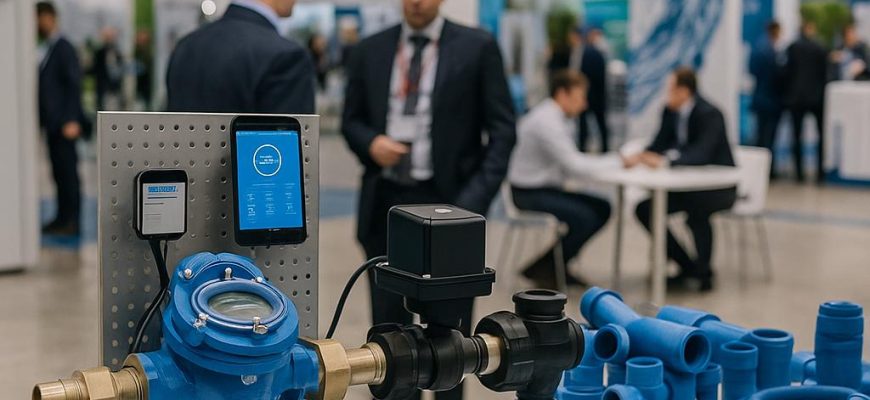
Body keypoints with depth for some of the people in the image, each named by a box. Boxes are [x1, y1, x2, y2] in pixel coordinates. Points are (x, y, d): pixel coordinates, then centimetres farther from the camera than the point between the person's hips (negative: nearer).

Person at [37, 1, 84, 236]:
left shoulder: (64, 48, -9)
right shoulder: (44, 49, 15)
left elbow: (74, 85, -13)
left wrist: (72, 120, -18)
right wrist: (42, 118, 12)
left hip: (63, 123, -8)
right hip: (51, 123, 8)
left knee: (68, 171, -3)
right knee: (59, 172, 11)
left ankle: (71, 223, 2)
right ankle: (62, 219, 16)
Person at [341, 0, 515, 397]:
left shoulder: (477, 47, -1)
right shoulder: (369, 50, 8)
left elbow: (501, 129, -2)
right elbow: (351, 121, 14)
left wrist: (475, 199, -12)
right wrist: (370, 142, -10)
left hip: (446, 200, -3)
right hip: (384, 201, 3)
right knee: (388, 323, 10)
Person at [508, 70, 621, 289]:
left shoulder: (564, 119, 9)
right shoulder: (546, 121, -21)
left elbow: (572, 160, 10)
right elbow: (573, 166, -25)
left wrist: (615, 159, -4)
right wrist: (618, 162, -18)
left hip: (548, 188, 10)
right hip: (529, 194, -10)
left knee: (601, 208, 2)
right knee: (584, 217, -24)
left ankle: (556, 263, 9)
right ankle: (542, 267, -5)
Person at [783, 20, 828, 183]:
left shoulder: (793, 47, -3)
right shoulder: (820, 49, -3)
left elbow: (788, 71, -3)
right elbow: (824, 74, 1)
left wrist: (787, 95, 4)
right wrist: (823, 94, 10)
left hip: (796, 96, 0)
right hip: (816, 96, 0)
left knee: (797, 135, 4)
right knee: (823, 134, 11)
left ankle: (799, 172, 0)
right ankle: (821, 171, 4)